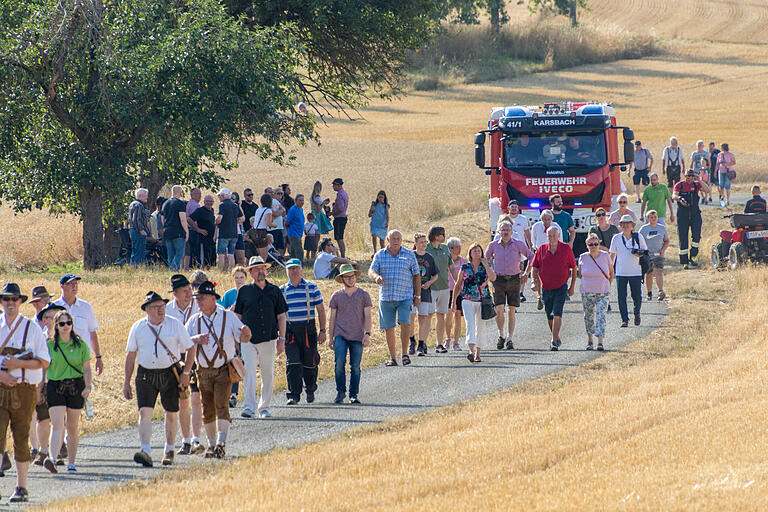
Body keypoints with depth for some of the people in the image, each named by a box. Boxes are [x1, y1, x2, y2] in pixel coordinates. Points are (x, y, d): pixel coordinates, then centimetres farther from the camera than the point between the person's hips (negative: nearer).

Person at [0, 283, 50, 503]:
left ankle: (21, 488, 13)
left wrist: (18, 364, -14)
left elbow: (44, 362, -1)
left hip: (24, 391, -1)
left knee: (21, 439, 4)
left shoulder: (32, 328, 2)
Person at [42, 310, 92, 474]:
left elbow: (86, 368, 4)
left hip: (75, 386, 1)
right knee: (57, 424, -15)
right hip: (55, 387, -1)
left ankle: (71, 463, 17)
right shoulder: (50, 345, 4)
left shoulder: (80, 345, 5)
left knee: (72, 427, 7)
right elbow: (44, 368, 10)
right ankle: (52, 459, -28)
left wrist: (88, 387, -8)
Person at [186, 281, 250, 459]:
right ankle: (212, 444, 20)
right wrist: (197, 339, -20)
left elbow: (243, 338, 4)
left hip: (224, 370, -3)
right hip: (203, 371, 3)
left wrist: (246, 333, -20)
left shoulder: (228, 317, 0)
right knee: (207, 410, 6)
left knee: (221, 406, -16)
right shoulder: (194, 321, 6)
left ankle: (221, 444, -22)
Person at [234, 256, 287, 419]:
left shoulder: (274, 291, 7)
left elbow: (281, 316, 8)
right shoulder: (244, 291, 6)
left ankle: (264, 407, 16)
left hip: (269, 338, 1)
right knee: (248, 371, -13)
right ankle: (249, 407, -17)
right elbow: (238, 316, 10)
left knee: (268, 375, 5)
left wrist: (282, 339, 1)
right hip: (248, 339, -1)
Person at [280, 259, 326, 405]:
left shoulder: (311, 287, 4)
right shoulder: (282, 290, 8)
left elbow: (320, 309, 5)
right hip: (290, 330, 0)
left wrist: (322, 331, -2)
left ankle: (310, 390, 31)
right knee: (293, 364, -12)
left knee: (309, 363, 7)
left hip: (308, 329, 0)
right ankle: (294, 395, -15)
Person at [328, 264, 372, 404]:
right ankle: (340, 392, -4)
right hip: (340, 336, 0)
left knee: (355, 367, -1)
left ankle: (353, 395, 8)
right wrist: (330, 338, 9)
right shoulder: (336, 296, 9)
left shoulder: (363, 295, 6)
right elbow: (332, 318, 13)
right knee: (339, 362, -15)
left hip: (357, 337, 0)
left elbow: (367, 317, 5)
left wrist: (367, 334, -7)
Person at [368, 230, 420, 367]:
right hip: (386, 297, 2)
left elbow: (416, 276, 9)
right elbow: (371, 271, -2)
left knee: (405, 323, -18)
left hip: (405, 297, -2)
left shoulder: (409, 255, 6)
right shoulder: (380, 255, 7)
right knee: (388, 328, 2)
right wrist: (376, 277, -27)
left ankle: (405, 353, -7)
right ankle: (392, 357, 11)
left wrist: (417, 296, 6)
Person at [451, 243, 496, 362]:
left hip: (483, 300, 1)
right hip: (468, 300, -1)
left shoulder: (486, 266, 5)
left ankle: (478, 353, 19)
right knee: (470, 324, -18)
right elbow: (458, 285, 11)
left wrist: (486, 265, -12)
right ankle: (471, 351, -29)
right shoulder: (465, 267, 4)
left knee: (481, 327, 6)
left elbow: (493, 278, -13)